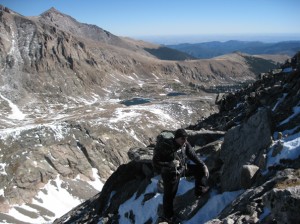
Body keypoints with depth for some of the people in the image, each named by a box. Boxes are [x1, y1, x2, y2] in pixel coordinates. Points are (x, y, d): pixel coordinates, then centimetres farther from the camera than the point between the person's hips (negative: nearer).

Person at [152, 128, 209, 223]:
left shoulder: (185, 144, -11)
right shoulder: (165, 147, -30)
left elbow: (193, 156, 0)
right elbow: (155, 162, -26)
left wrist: (203, 166, -3)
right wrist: (170, 164, -37)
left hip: (182, 168, 6)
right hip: (170, 173, -6)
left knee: (199, 169, 9)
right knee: (169, 195, 3)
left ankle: (200, 190, 29)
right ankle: (168, 216, 28)